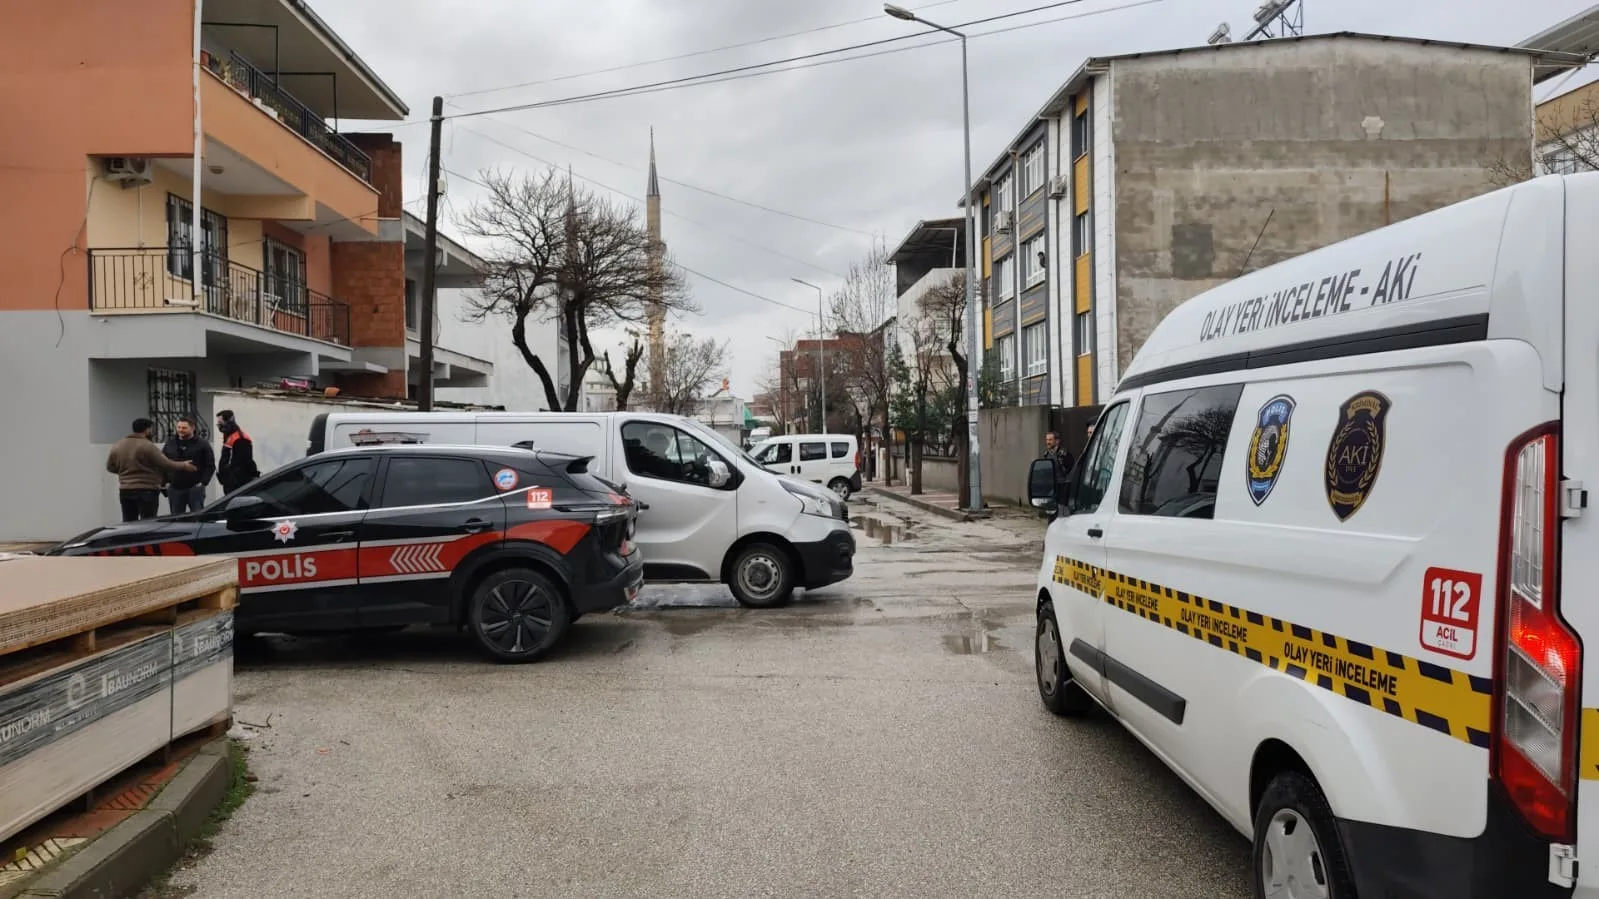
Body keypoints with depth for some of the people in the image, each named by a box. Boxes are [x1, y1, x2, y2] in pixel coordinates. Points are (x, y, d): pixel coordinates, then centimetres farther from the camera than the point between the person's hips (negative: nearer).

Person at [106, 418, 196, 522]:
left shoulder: (118, 445, 9)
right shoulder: (147, 446, -12)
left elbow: (110, 467, 16)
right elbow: (166, 465, -12)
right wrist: (183, 466, 2)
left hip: (125, 491, 7)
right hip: (146, 491, -7)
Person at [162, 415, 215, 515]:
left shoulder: (202, 444, 0)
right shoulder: (170, 443, 11)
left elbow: (210, 466, -1)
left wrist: (203, 482, -10)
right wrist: (165, 482, 3)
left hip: (195, 488, -4)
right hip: (174, 489, 4)